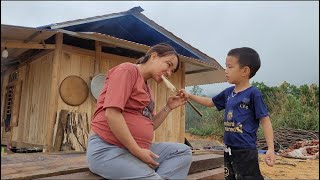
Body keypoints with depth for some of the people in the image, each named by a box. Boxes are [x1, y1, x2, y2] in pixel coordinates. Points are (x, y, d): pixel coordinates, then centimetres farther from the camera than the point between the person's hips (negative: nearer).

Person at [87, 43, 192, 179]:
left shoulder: (147, 88, 19)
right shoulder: (128, 69, -7)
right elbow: (111, 113, -20)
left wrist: (169, 107, 8)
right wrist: (136, 151, -18)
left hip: (137, 150, 9)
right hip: (108, 148, -9)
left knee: (183, 151, -2)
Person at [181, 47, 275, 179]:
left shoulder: (253, 93, -12)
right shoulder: (228, 93, 8)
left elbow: (265, 120, -12)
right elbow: (210, 102, 24)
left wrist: (271, 149, -17)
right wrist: (189, 96, 19)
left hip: (246, 151, -7)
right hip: (229, 150, 8)